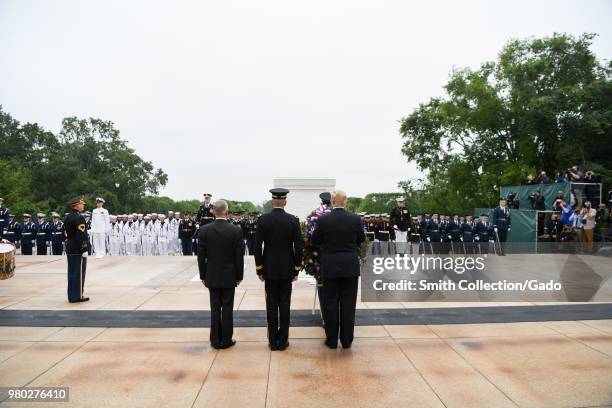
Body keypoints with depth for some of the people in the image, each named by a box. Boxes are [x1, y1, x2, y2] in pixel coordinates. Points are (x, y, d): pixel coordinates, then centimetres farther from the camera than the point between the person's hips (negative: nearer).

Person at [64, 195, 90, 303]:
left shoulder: (67, 217, 13)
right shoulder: (79, 218, -16)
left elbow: (67, 233, 17)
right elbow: (82, 235, -20)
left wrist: (69, 246, 22)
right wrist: (85, 249, -18)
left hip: (69, 249, 9)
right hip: (78, 250, -9)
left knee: (72, 273, 12)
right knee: (79, 273, -2)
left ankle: (71, 296, 18)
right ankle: (78, 296, 2)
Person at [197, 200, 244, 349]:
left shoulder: (204, 230, -8)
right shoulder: (236, 230, -12)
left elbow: (201, 256, -3)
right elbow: (239, 256, -8)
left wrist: (203, 275, 7)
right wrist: (239, 276, 3)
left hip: (212, 277, 2)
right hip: (229, 277, -1)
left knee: (215, 309, 10)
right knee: (227, 309, 7)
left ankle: (215, 340, 18)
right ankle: (226, 340, 15)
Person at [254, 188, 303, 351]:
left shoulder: (263, 220, -6)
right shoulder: (293, 220, -6)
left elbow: (257, 247, -6)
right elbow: (299, 247, -6)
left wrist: (259, 270, 3)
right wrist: (296, 269, 4)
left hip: (269, 269, 0)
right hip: (287, 269, 0)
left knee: (271, 305, 7)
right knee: (284, 305, 7)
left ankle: (273, 341, 15)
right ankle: (283, 340, 14)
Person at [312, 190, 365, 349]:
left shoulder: (323, 220, -10)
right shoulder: (355, 219, -7)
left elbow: (314, 241, 1)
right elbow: (361, 239, 7)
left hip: (330, 267, -1)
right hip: (350, 267, 1)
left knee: (331, 303, 9)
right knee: (348, 304, 9)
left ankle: (331, 340, 16)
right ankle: (346, 340, 17)